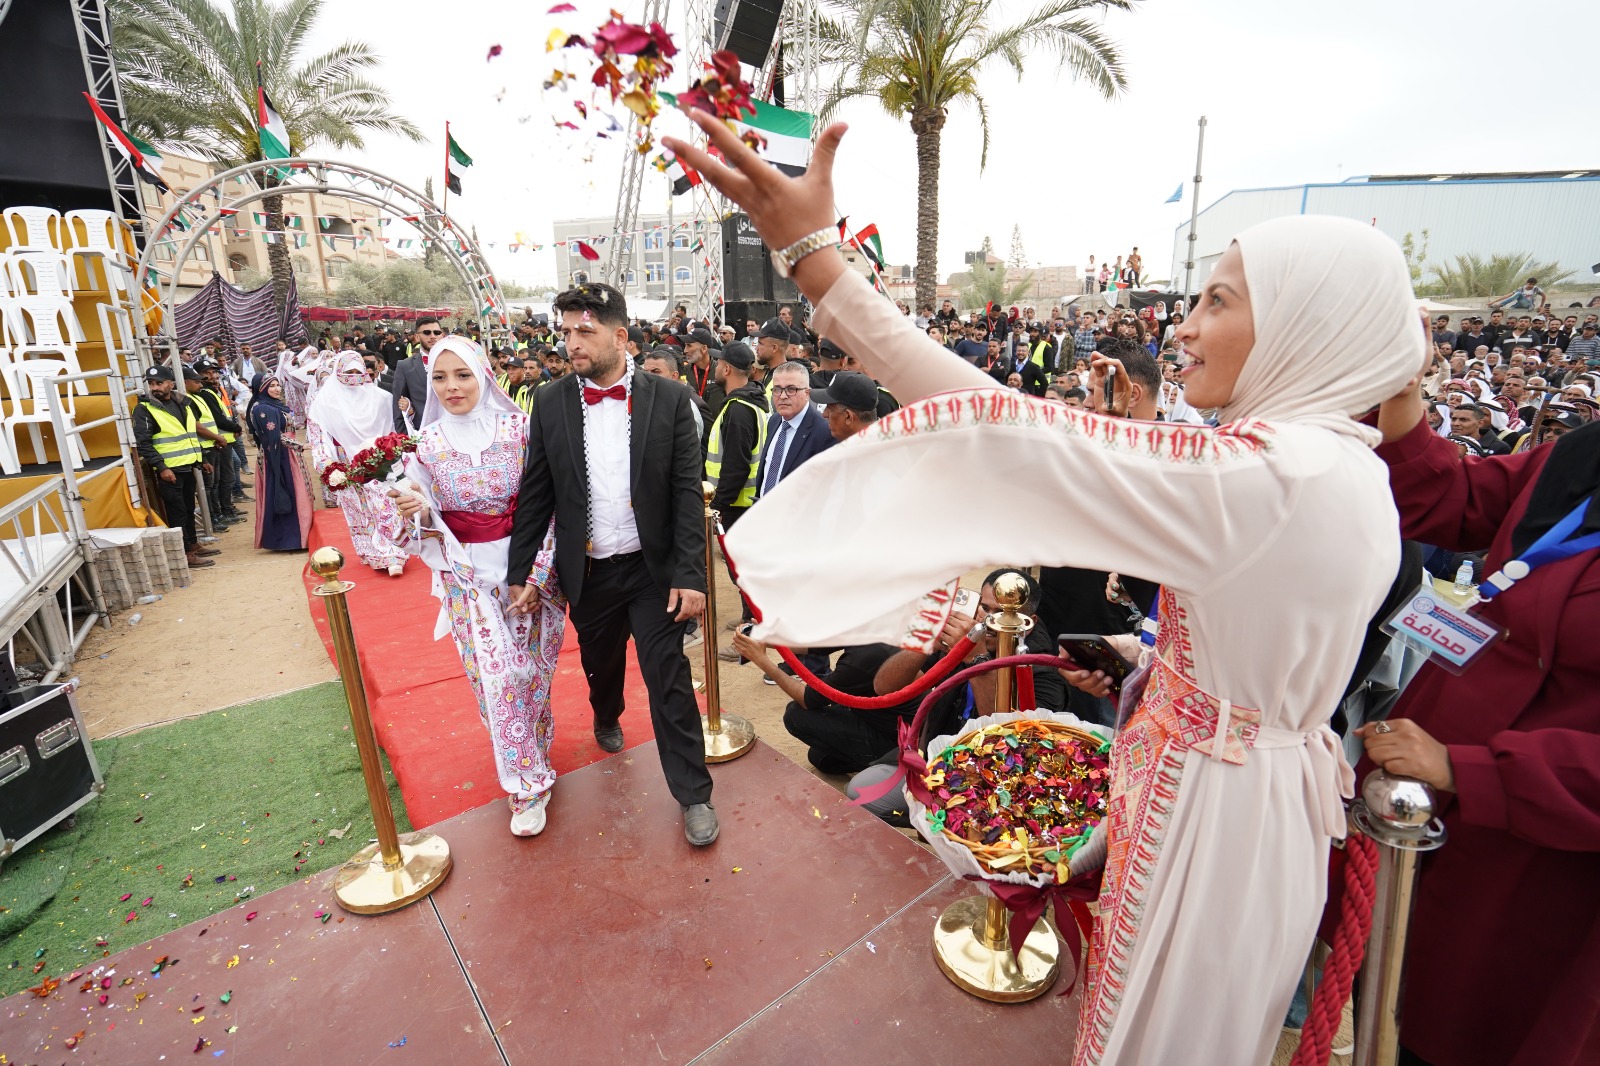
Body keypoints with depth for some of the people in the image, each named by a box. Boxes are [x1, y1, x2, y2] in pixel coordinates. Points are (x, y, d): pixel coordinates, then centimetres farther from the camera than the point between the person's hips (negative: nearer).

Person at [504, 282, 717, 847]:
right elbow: (535, 496, 3)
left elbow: (687, 492, -9)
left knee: (668, 676, -2)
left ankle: (693, 794, 15)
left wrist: (691, 575, -13)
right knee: (600, 664, 22)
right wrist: (520, 573, 3)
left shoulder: (668, 398, -7)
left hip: (652, 569, -2)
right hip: (586, 572, 3)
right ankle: (607, 718, 56)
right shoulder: (550, 403, -1)